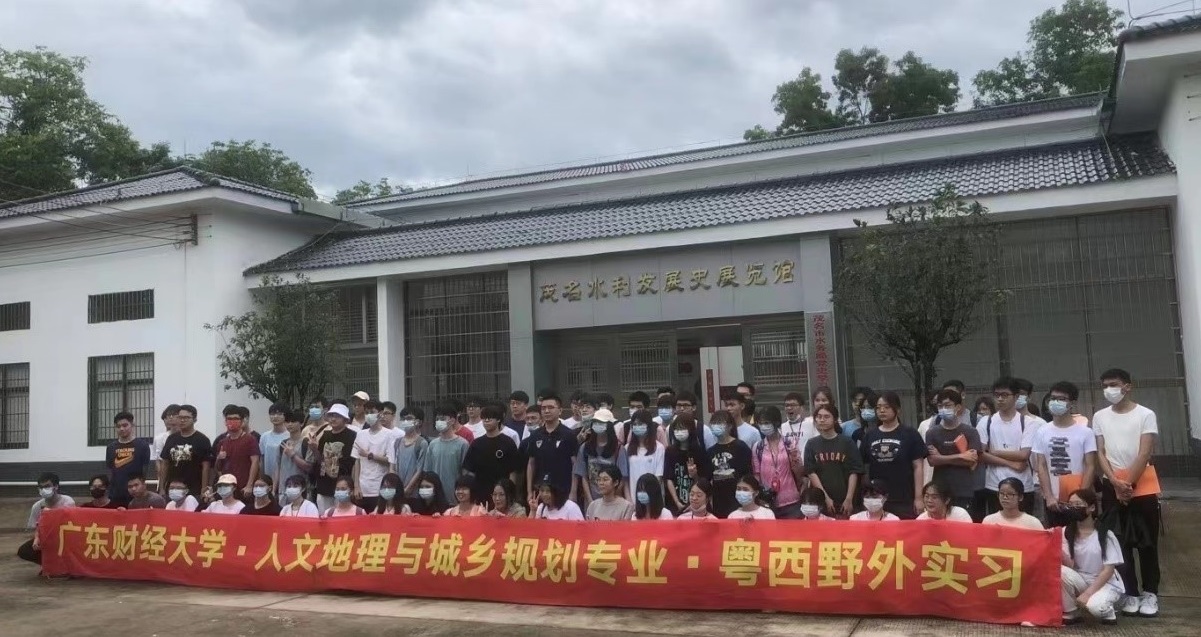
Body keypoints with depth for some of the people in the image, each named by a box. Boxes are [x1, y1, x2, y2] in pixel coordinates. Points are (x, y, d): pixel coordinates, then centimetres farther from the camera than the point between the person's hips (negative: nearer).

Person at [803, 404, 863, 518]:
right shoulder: (811, 444, 5)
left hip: (844, 500, -1)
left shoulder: (847, 443, 2)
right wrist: (825, 497, -9)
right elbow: (811, 472, -1)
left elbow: (853, 472, -2)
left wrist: (849, 499, -9)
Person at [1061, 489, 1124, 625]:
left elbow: (1109, 569, -14)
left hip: (1106, 582, -3)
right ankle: (1070, 612, -8)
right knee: (1061, 571, -30)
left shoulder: (1105, 535, -12)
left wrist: (1087, 593, -21)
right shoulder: (1066, 532, -3)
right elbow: (1069, 565, -11)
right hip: (1080, 580, 4)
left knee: (1095, 606, -35)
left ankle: (1108, 611, 3)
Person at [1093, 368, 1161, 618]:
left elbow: (1145, 454, -9)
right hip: (1112, 487, 3)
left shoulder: (1146, 415, -3)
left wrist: (1128, 483, -13)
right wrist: (1116, 482, -11)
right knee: (1120, 543, 2)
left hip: (1143, 486, -2)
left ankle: (1150, 593, 10)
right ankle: (1130, 593, 7)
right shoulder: (1100, 417, 6)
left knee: (1147, 542, 2)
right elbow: (1100, 453, 2)